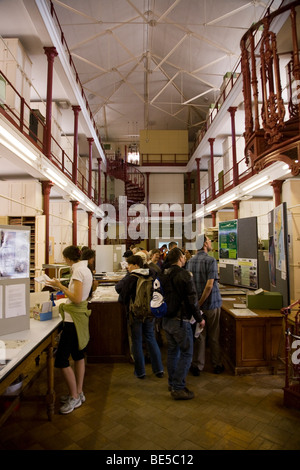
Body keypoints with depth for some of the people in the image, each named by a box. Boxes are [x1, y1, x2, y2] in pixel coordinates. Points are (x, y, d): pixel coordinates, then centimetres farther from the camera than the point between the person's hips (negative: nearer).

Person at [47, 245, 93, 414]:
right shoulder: (85, 269, 10)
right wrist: (63, 286, 14)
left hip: (74, 318, -10)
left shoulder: (78, 271, -19)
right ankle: (78, 393, 32)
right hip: (80, 315, 10)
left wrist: (60, 286, -15)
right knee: (78, 355, 18)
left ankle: (74, 397, 15)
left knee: (61, 359, 0)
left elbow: (77, 299, -23)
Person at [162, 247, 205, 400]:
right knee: (186, 353, 4)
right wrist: (199, 318, -4)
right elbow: (192, 299, -15)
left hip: (166, 319, 8)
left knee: (172, 351, 19)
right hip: (180, 320, -8)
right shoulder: (184, 275, -17)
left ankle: (172, 383, 31)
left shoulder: (165, 274, 5)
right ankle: (178, 388, 8)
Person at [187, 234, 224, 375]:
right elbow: (209, 285, -22)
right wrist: (200, 303, -13)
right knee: (214, 336, 12)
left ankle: (197, 366, 20)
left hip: (197, 303, 4)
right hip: (212, 303, -4)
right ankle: (217, 365, 27)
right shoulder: (211, 260, -16)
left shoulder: (190, 261, 1)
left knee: (199, 336, 13)